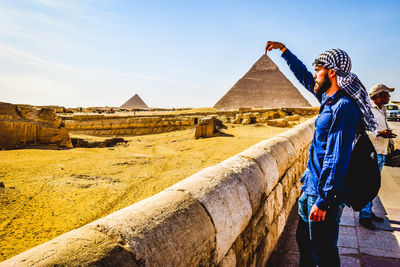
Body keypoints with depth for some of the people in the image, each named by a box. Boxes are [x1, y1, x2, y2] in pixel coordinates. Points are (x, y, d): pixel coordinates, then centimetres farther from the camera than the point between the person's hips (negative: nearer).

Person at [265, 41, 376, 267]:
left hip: (324, 194, -10)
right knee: (304, 240, 24)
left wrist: (323, 201, -22)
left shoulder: (343, 107, -20)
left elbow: (337, 159, -24)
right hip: (311, 189, 10)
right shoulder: (330, 99, 8)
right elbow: (304, 76, 23)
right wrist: (283, 50, 29)